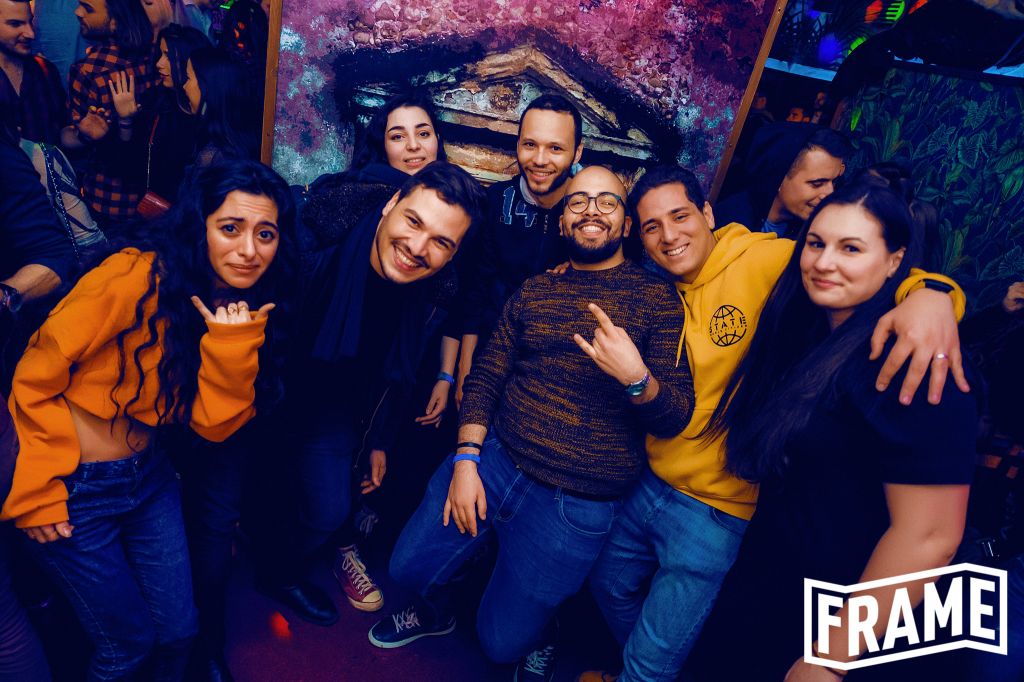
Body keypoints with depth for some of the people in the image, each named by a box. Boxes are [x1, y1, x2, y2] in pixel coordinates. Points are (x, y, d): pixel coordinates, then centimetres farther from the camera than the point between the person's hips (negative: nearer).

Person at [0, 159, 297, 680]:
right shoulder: (135, 278, -24)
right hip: (73, 488, -5)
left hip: (149, 476, 5)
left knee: (179, 630, 17)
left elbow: (214, 424, -10)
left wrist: (233, 342, -23)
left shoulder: (248, 311, -4)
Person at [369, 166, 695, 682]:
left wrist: (636, 378, -29)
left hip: (575, 504, -3)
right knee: (409, 567, 9)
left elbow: (675, 418, -8)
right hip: (492, 460, 4)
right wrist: (466, 460, -6)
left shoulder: (657, 300, -4)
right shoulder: (534, 291, 8)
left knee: (501, 640, 7)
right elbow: (485, 375, 6)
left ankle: (539, 639, 43)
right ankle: (434, 610, 44)